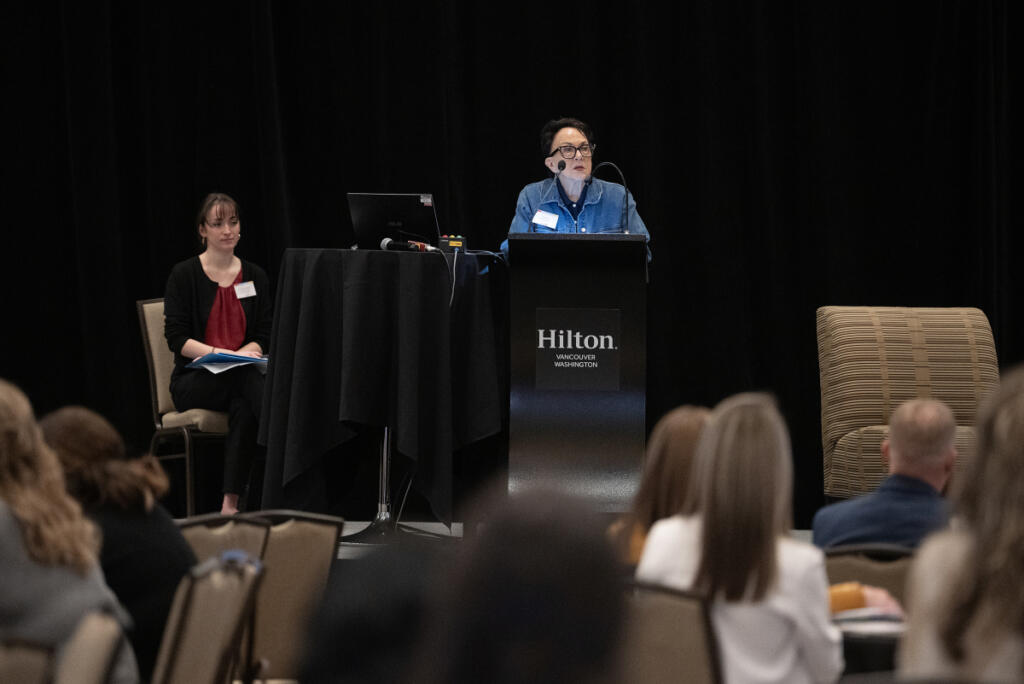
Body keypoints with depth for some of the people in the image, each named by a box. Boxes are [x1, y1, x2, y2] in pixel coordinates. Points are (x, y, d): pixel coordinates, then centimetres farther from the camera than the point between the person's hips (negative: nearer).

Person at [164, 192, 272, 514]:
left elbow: (265, 336, 7)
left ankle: (231, 501, -33)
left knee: (244, 406, -35)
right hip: (194, 379, -3)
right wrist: (218, 353, -21)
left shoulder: (254, 276, 13)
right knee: (248, 379, -36)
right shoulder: (185, 275, 2)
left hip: (240, 375, 3)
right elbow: (177, 337, -6)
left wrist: (244, 353, -14)